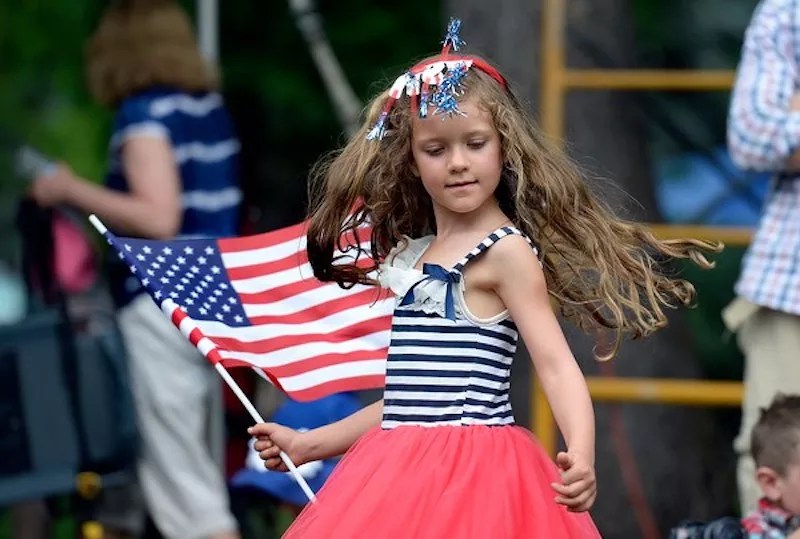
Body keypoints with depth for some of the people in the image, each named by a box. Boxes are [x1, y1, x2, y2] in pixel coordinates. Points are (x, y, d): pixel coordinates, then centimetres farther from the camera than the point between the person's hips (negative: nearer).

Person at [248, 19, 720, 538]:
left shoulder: (506, 251, -6)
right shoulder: (414, 258, 15)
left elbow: (556, 363, -15)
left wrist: (581, 455, -31)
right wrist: (308, 444, 26)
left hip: (476, 475, -7)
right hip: (404, 475, 7)